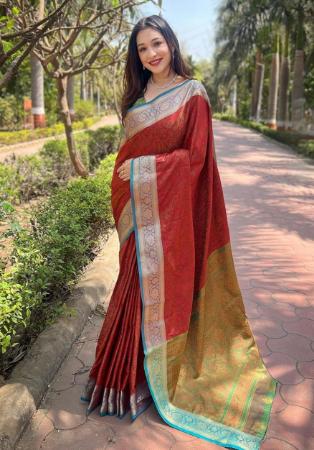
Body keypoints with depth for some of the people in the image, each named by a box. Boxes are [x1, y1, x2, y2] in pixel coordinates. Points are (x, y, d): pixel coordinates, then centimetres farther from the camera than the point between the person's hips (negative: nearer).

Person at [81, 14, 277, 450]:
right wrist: (125, 184, 10)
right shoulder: (136, 96, 13)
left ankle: (156, 375, 20)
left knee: (163, 283, 1)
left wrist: (143, 167, -13)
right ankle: (132, 369, 27)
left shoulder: (192, 93, -4)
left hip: (171, 206, -5)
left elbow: (195, 156, -10)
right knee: (138, 282, 10)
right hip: (139, 207, 5)